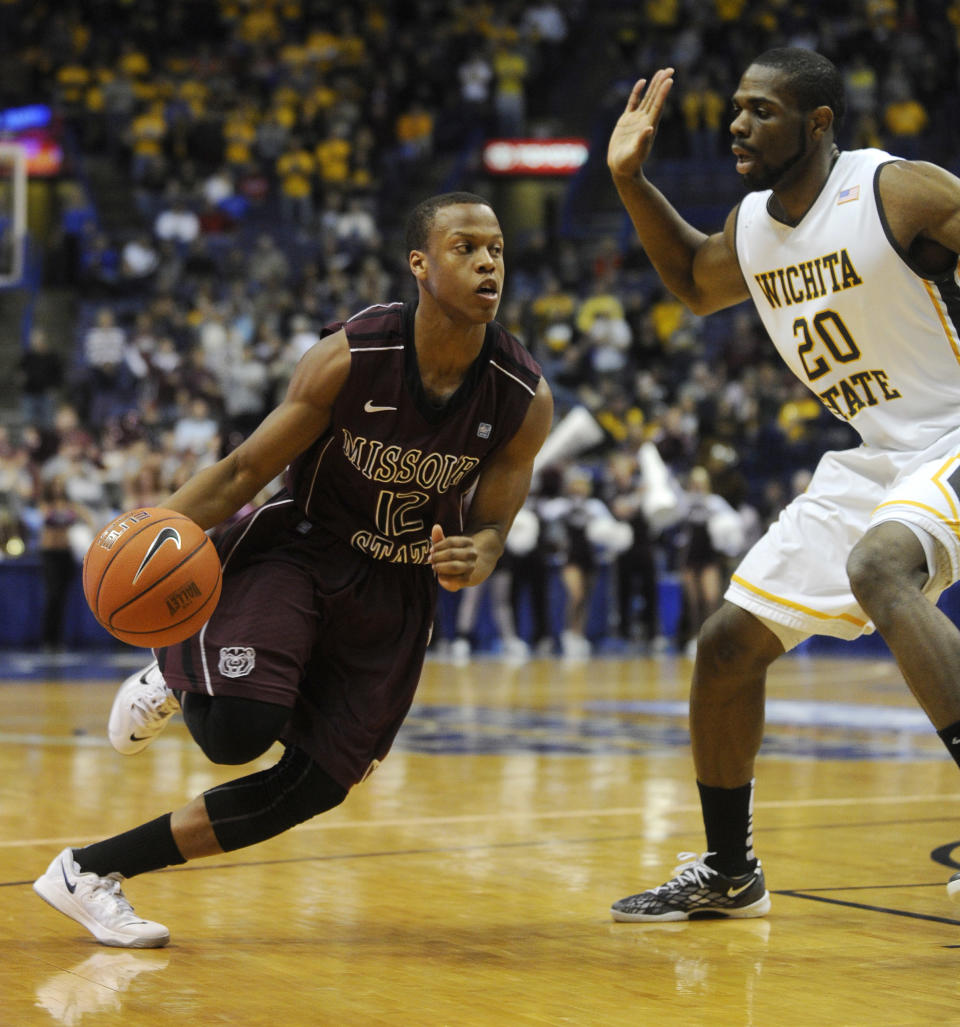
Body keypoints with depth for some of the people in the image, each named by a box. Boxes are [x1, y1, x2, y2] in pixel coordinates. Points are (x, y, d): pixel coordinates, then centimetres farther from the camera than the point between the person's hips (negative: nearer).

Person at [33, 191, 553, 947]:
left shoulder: (525, 399, -14)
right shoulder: (351, 357, -20)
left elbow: (489, 526, -1)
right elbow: (248, 469, -11)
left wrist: (472, 560, -27)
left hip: (397, 588, 3)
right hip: (293, 549, -3)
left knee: (313, 787, -4)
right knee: (239, 729, -28)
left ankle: (93, 871, 9)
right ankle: (174, 672, 10)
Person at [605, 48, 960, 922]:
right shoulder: (750, 229, 5)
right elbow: (694, 284, 25)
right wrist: (631, 181, 12)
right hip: (871, 463, 8)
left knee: (878, 570, -38)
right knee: (727, 644, 6)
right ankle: (728, 874, 24)